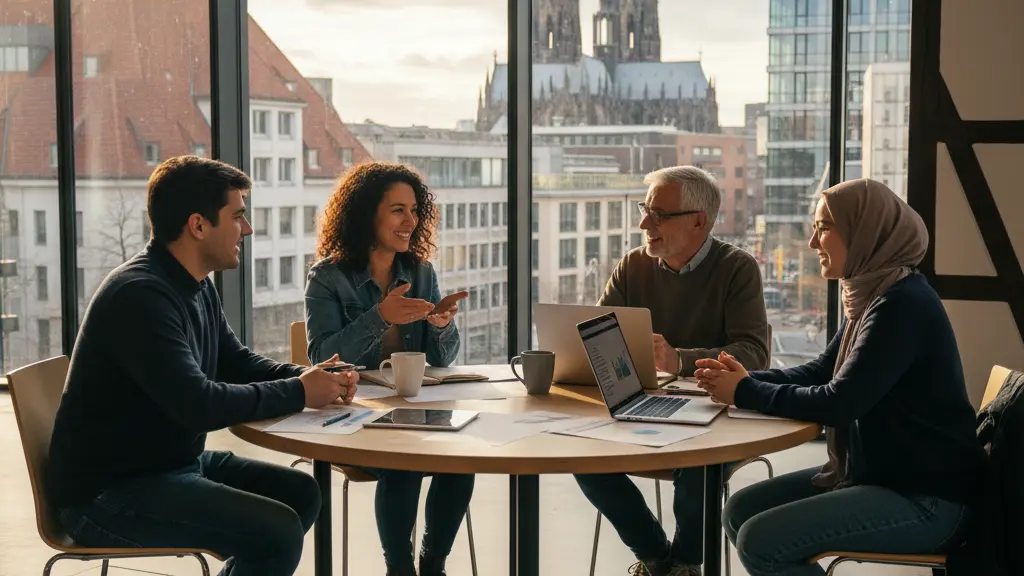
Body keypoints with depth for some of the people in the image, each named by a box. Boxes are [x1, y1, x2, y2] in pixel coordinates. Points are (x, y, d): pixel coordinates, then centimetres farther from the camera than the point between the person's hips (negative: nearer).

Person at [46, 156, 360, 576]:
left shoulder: (197, 286, 7)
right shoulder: (140, 294, -23)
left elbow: (236, 362, 17)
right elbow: (199, 405, -30)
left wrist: (310, 378, -2)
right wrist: (298, 393, -18)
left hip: (173, 463, 10)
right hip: (107, 492, -10)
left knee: (300, 493, 9)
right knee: (278, 531, -22)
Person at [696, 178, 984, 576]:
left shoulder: (903, 305, -21)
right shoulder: (872, 297, 10)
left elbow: (837, 403, -24)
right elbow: (820, 372, 15)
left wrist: (745, 393, -13)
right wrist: (747, 379, -2)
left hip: (925, 499, -10)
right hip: (875, 473, 10)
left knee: (759, 541, -20)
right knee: (739, 513, 5)